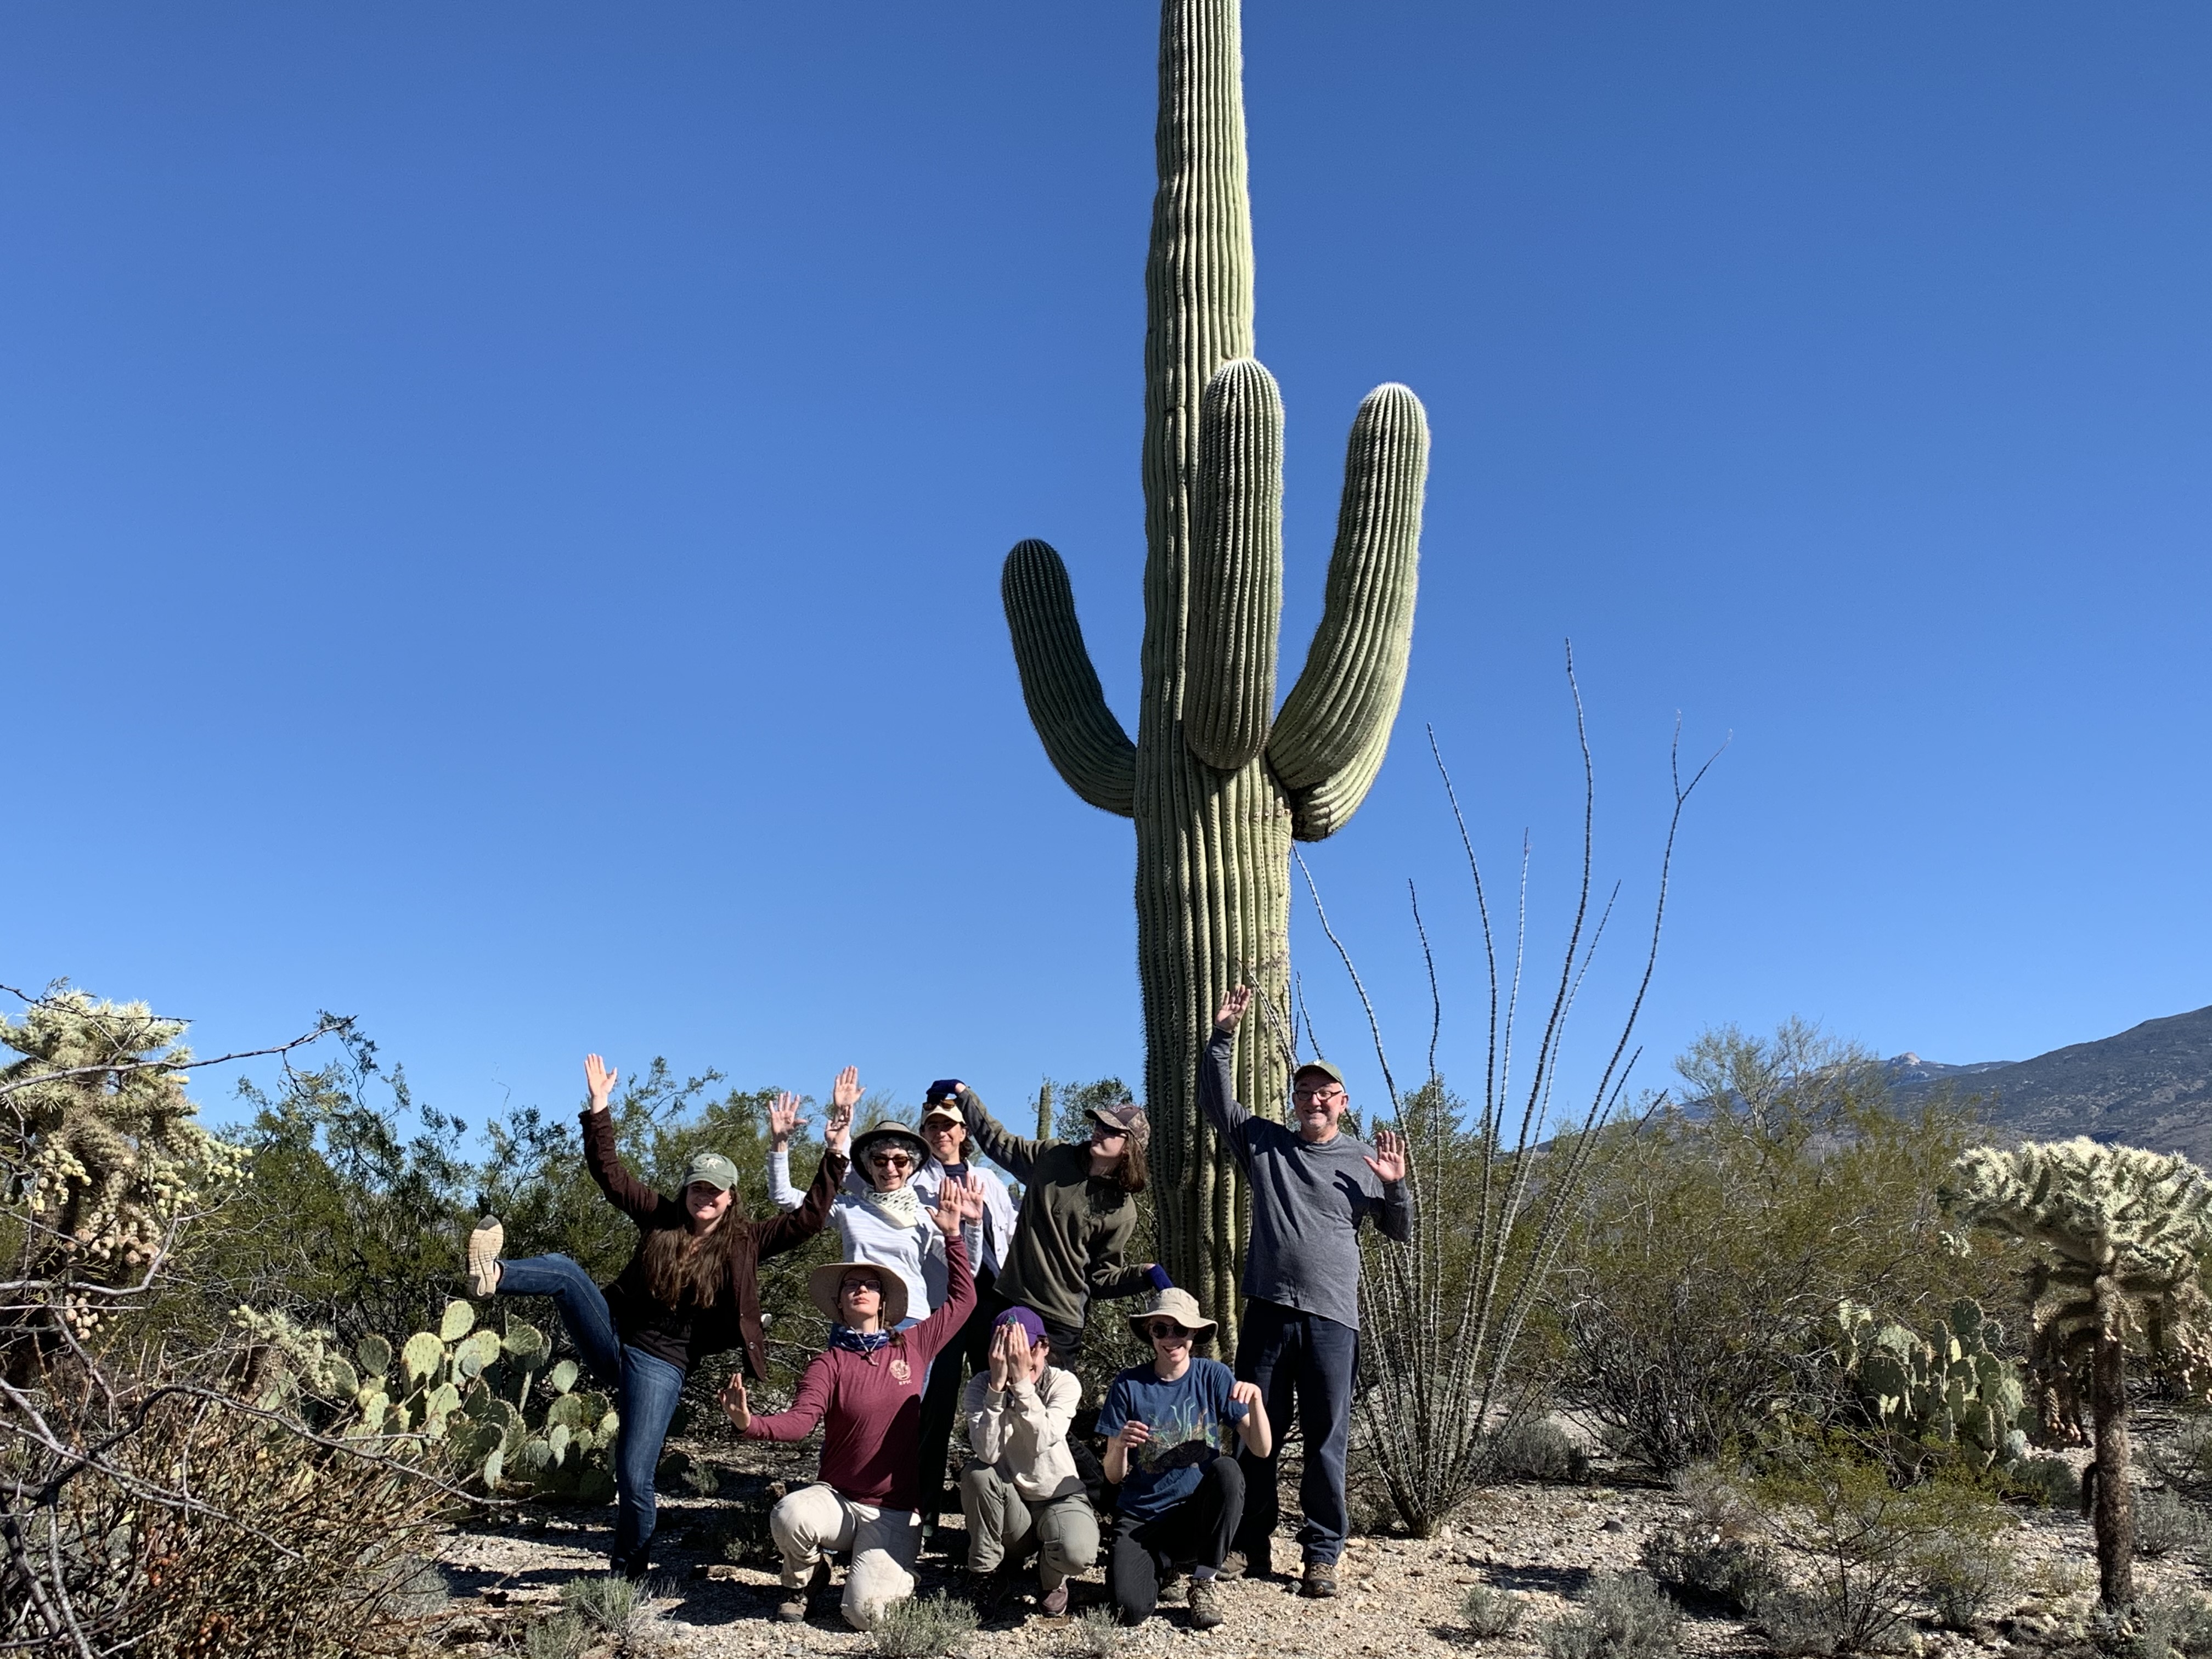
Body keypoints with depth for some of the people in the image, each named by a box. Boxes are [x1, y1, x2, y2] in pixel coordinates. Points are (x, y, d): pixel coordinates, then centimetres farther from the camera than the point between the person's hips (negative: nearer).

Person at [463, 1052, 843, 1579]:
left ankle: (629, 1577, 12)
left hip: (660, 1364, -2)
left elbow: (807, 1220, -10)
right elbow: (608, 1171, 4)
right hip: (611, 1336, 2)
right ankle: (493, 1275, -49)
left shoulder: (745, 1243, -1)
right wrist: (599, 1109, -5)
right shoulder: (661, 1218, 4)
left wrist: (835, 1155, -18)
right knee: (565, 1270, -22)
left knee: (635, 1479, -6)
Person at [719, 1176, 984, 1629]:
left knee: (864, 1614, -22)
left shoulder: (912, 1346, 4)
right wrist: (749, 1424, -40)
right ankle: (805, 1577, 2)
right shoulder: (830, 1363, -3)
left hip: (894, 1512, 0)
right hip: (837, 1499, 0)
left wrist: (952, 1234, 2)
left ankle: (894, 1573, 16)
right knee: (788, 1515, -35)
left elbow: (962, 1299, 8)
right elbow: (799, 1420, -19)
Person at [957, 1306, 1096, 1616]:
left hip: (1059, 1497, -1)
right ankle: (983, 1572, -5)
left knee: (1077, 1555, -33)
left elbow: (1042, 1442, -30)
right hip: (1008, 1502, 1)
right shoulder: (980, 1386, -11)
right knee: (975, 1473, -30)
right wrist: (998, 1384, -34)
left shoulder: (1064, 1383, -12)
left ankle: (1051, 1578, 7)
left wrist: (1022, 1380, -36)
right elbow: (987, 1453, -28)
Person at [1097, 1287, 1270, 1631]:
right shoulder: (1128, 1386, -2)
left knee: (1226, 1469, -32)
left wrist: (1256, 1400, -24)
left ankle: (1205, 1579, -10)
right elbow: (1114, 1476, 0)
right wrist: (1120, 1445, -23)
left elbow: (1262, 1449, -6)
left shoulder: (1213, 1376, 0)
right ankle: (1164, 1563, 9)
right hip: (1142, 1519, 0)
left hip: (1199, 1514, 0)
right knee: (1131, 1610, -27)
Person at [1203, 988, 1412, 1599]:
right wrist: (1223, 1035, 1)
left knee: (1326, 1438, 0)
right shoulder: (1264, 1143, 10)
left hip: (1332, 1318, -1)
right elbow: (1215, 1101, 10)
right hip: (1268, 1311, 1)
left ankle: (1322, 1553, 10)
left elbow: (1402, 1232, 14)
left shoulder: (1363, 1161, 8)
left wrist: (1395, 1186, -5)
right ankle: (1250, 1542, 19)